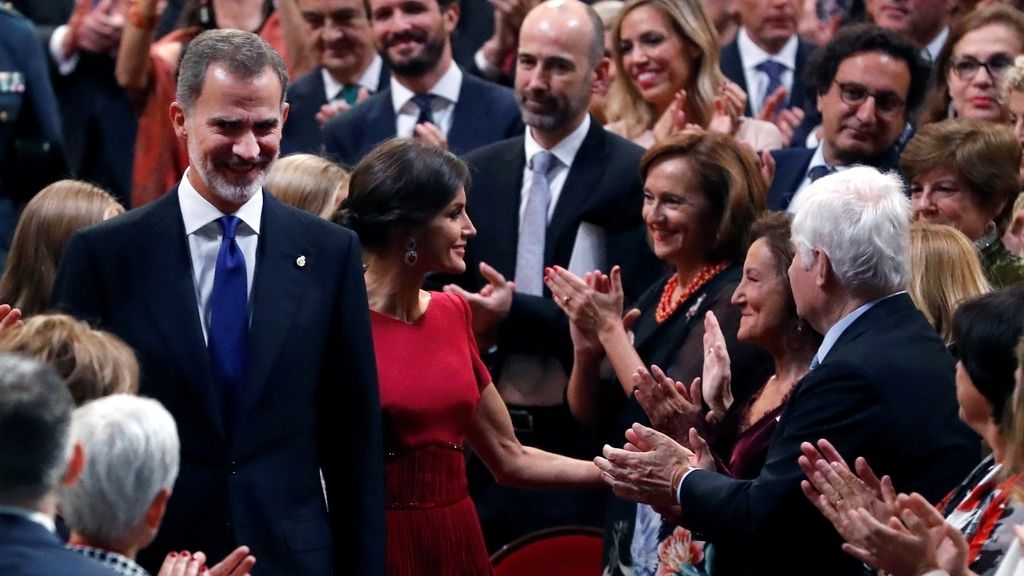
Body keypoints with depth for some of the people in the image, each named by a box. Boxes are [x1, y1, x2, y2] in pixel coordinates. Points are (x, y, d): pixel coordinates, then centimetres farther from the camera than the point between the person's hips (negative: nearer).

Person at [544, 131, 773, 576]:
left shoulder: (734, 295, -14)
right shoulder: (658, 295, 10)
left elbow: (671, 417, -21)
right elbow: (590, 415, 12)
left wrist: (610, 328, -14)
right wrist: (586, 347, -6)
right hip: (629, 520, 7)